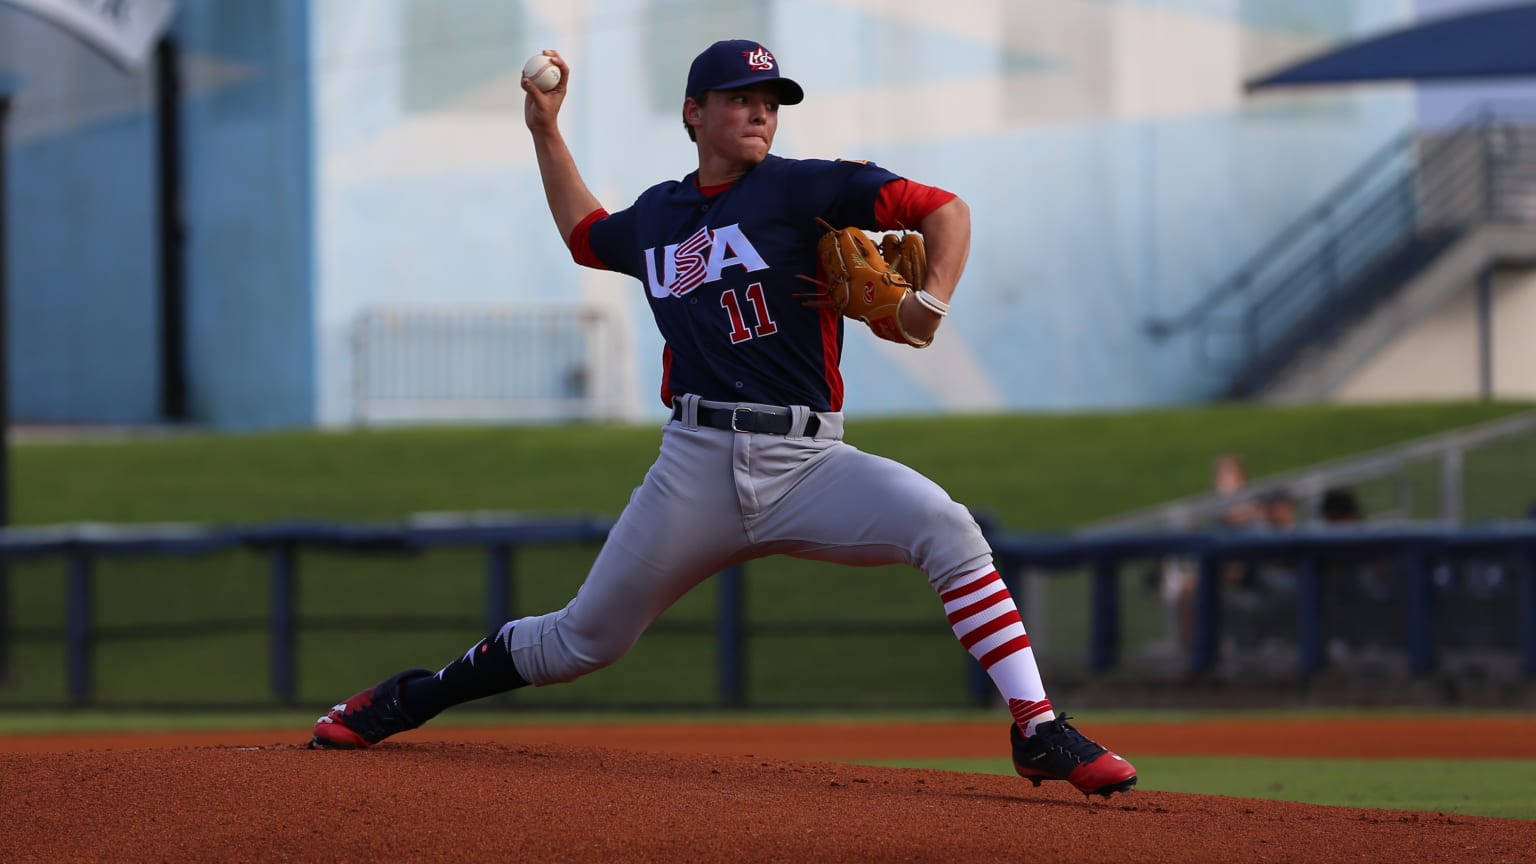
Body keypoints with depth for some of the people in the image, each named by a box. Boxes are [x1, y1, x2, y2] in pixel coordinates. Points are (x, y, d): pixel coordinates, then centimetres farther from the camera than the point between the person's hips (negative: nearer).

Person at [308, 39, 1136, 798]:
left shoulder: (802, 188, 0)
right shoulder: (656, 214, 14)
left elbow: (943, 209, -6)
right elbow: (586, 236, 38)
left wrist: (931, 302, -23)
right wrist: (546, 132, 32)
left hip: (805, 463, -3)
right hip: (697, 465, 3)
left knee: (943, 524, -28)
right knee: (584, 639, 6)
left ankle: (1037, 731, -26)